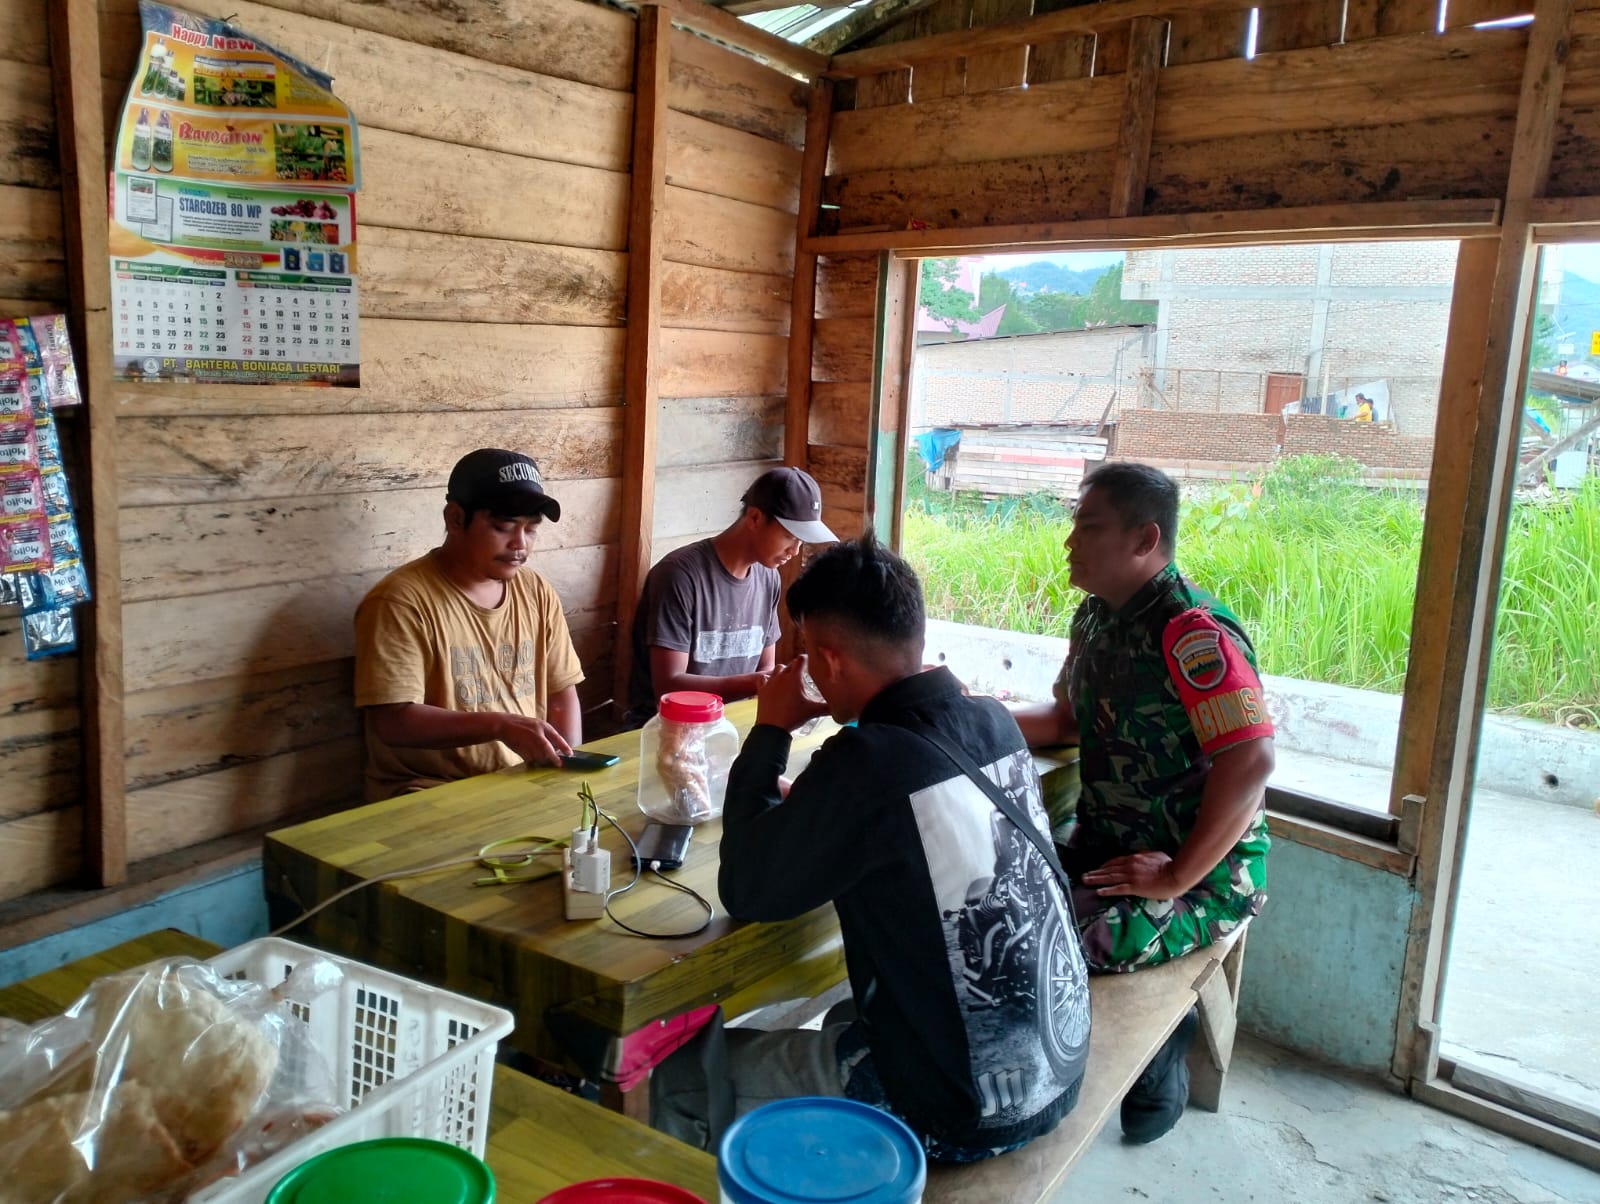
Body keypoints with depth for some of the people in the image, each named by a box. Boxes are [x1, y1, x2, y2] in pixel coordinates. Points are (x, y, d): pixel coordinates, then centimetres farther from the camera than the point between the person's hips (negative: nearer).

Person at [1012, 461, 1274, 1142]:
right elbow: (1067, 719, 19)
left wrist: (1176, 878, -23)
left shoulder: (1193, 632, -21)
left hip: (1206, 869, -8)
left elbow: (1250, 763, -27)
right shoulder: (1095, 616, 7)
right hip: (1106, 846, 8)